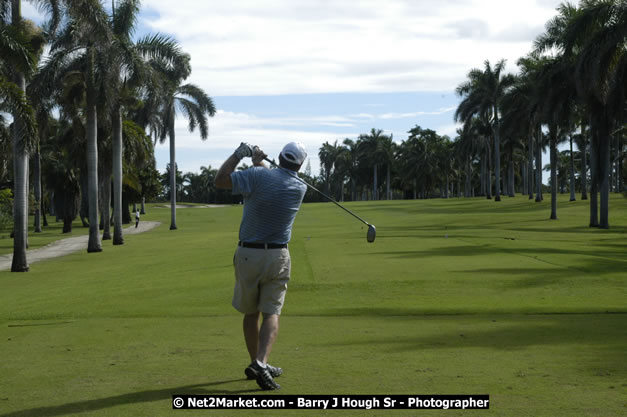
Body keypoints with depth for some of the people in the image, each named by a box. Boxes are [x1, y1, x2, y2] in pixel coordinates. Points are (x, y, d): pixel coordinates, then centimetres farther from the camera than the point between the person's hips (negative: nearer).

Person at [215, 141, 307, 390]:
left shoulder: (258, 176, -12)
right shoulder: (300, 189, -1)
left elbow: (220, 180, -10)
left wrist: (239, 154, -2)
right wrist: (259, 163, 24)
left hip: (248, 255, 0)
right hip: (278, 256, 0)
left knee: (250, 312, 15)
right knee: (271, 313, -1)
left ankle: (255, 363, 22)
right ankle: (261, 363, -21)